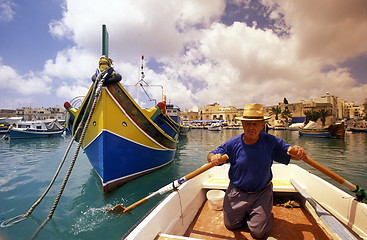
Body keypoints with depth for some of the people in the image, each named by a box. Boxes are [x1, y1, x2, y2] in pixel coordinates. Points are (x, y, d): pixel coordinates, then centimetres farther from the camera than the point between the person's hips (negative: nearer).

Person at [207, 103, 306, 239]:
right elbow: (211, 155, -8)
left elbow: (292, 154, -5)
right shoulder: (233, 144, -15)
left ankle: (263, 212, 36)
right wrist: (214, 158, -34)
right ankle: (243, 211, 43)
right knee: (231, 225, 11)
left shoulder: (271, 142, -13)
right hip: (237, 193, 1)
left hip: (262, 193, 0)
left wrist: (298, 151, -31)